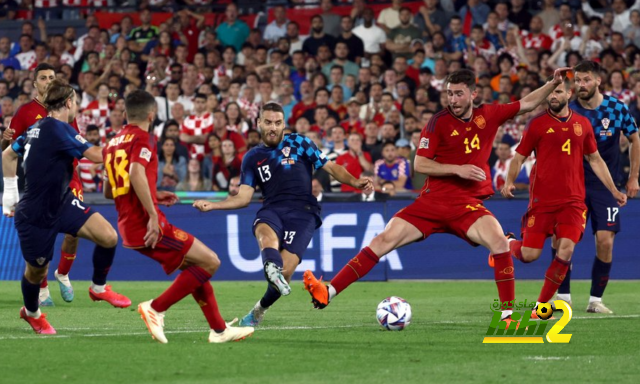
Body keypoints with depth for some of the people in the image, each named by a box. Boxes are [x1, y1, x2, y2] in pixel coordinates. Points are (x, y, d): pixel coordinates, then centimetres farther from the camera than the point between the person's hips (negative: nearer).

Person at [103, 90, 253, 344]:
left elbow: (108, 191, 25)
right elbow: (136, 173, -25)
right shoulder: (143, 138, -7)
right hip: (148, 224, -9)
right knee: (210, 262, -7)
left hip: (129, 227, 9)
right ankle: (156, 308, -8)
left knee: (194, 267, 19)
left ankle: (219, 329, 18)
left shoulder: (113, 144, 19)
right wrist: (152, 214, -27)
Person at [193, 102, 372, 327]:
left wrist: (355, 182, -6)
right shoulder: (252, 158, 18)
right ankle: (272, 267, -70)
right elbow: (244, 197, 14)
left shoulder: (298, 143, 11)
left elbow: (330, 167, 11)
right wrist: (212, 205, 1)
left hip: (302, 211, -2)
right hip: (272, 210, 2)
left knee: (284, 271, -19)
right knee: (265, 232, -38)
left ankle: (259, 311, 6)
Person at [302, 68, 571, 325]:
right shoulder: (439, 122, -4)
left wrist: (553, 84, 8)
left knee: (499, 242, -26)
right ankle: (327, 293, -11)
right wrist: (458, 169, -15)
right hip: (433, 200, -1)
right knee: (383, 241, -11)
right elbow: (420, 164, -6)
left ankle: (507, 315, -15)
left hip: (468, 204, 1)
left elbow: (528, 104, 18)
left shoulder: (488, 115, 4)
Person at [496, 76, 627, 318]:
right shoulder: (537, 123, 1)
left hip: (573, 200, 2)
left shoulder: (582, 124, 9)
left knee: (566, 249, -16)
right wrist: (509, 182, -14)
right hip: (542, 199, -2)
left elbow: (595, 160, 19)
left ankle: (541, 305, -2)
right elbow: (519, 157, 4)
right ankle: (507, 244, 31)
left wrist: (614, 191, 15)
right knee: (529, 255, -6)